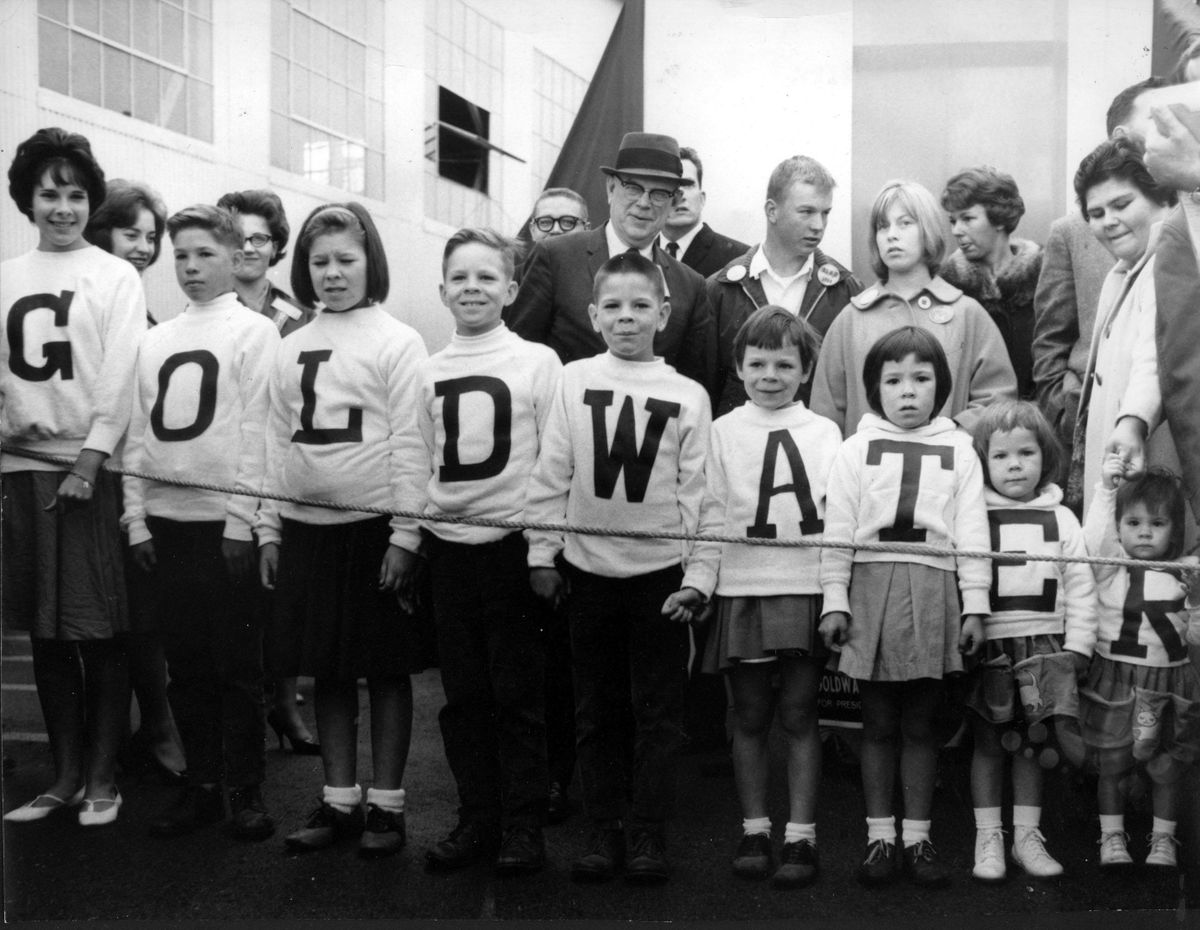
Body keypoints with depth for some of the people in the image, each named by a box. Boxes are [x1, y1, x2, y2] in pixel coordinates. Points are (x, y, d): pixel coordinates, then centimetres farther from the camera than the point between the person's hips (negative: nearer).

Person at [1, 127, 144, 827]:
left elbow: (120, 377, -6)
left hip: (95, 470, -4)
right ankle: (65, 775, 18)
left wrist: (90, 459, -14)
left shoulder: (116, 277, 2)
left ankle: (103, 778, 10)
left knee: (102, 631, -1)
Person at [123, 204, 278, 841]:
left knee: (236, 663, 1)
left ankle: (245, 790, 10)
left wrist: (242, 519, -12)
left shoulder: (253, 333, 0)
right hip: (165, 522, 5)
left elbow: (256, 430, -6)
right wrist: (136, 516, 6)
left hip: (226, 523, -4)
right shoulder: (154, 339, 14)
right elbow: (139, 433, 13)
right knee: (185, 663, 8)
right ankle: (201, 785, 17)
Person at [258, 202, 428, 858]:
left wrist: (404, 536, -14)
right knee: (326, 670, 10)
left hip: (375, 526, -5)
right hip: (306, 526, 5)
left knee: (385, 669, 4)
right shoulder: (291, 347, 11)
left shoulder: (396, 342, -4)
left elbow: (410, 445, -9)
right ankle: (338, 801, 21)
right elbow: (277, 443, 14)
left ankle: (386, 804, 14)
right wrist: (268, 528, 8)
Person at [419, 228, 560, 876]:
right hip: (447, 547, 4)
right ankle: (477, 817, 20)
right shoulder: (429, 371, 10)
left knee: (518, 694, 3)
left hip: (513, 543, -4)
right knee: (462, 693, 10)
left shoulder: (538, 361, -2)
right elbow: (418, 463, 14)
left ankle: (523, 826, 13)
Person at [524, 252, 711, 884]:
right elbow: (550, 474, 2)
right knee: (596, 708, 10)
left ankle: (648, 834, 16)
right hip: (588, 567, 1)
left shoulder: (688, 395, -1)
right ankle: (603, 830, 20)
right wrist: (541, 553, 0)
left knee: (658, 709, 5)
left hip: (661, 569, -1)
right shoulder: (574, 382, 0)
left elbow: (696, 491, 1)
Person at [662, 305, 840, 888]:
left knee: (799, 714, 4)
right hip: (742, 592, 1)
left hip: (808, 592, 0)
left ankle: (800, 836, 11)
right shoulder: (724, 432, 6)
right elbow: (712, 516, 5)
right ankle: (753, 831, 19)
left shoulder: (824, 434, 7)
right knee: (750, 716, 8)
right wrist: (697, 581, -4)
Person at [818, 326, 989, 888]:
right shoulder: (857, 449, 6)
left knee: (919, 724, 7)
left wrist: (975, 605, 0)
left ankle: (917, 837, 16)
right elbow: (837, 530, 4)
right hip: (871, 587, 0)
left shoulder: (958, 451, 7)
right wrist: (834, 600, -1)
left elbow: (972, 531, 5)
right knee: (877, 723, 6)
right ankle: (879, 837, 14)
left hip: (933, 592, 0)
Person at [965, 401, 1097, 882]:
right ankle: (988, 838, 13)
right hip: (987, 644, -1)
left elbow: (1080, 586, 6)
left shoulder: (1060, 519, 6)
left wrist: (1077, 645, 0)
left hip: (1043, 644, 2)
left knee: (1031, 743, 8)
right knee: (988, 743, 5)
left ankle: (1028, 836, 16)